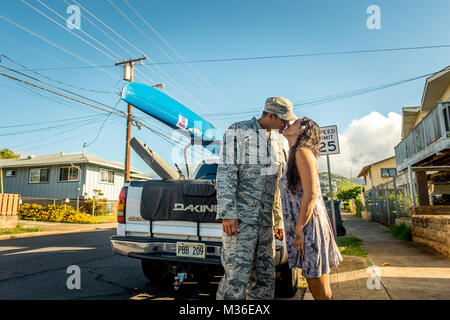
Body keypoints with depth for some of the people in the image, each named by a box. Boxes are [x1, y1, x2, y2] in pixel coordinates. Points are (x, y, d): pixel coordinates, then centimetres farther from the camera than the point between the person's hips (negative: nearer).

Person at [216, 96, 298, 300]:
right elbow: (225, 173, -9)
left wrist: (279, 221, 19)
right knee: (237, 277, -7)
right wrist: (227, 213, -17)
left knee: (264, 280, 10)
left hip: (265, 222, 7)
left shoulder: (276, 141, 19)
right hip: (240, 219, -7)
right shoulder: (238, 131, -1)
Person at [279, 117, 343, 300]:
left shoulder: (303, 152, -11)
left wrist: (299, 230, -17)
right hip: (304, 228, 9)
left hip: (309, 228, -9)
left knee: (321, 293, 1)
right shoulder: (294, 157, 17)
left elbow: (311, 194, -19)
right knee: (315, 289, 17)